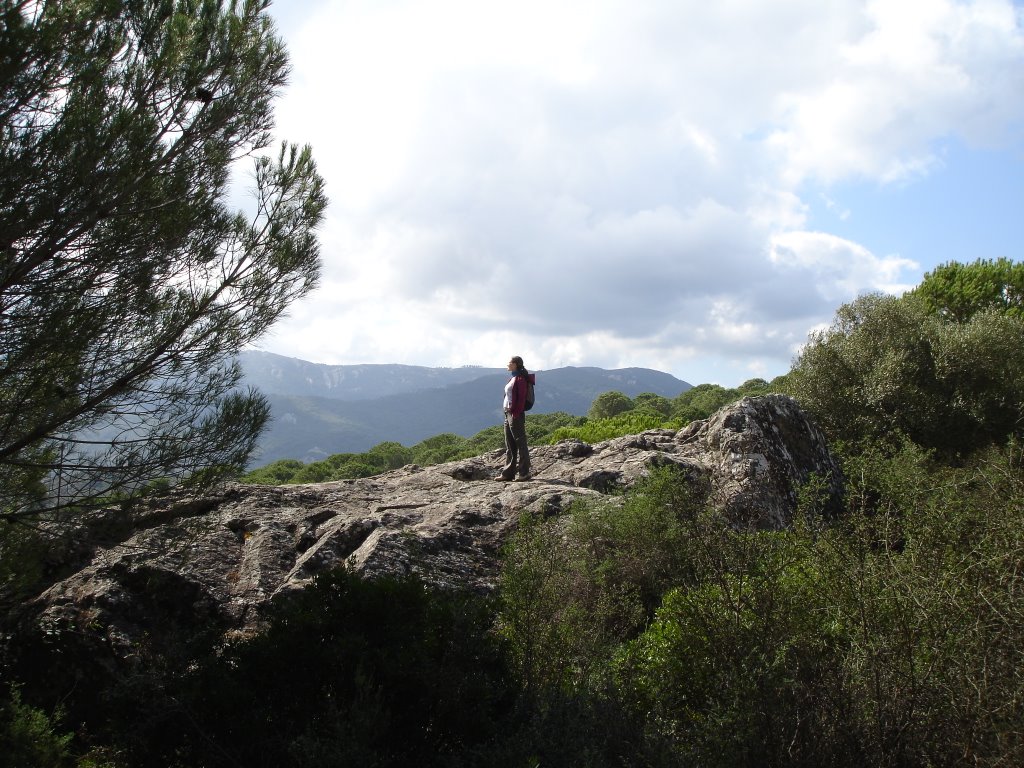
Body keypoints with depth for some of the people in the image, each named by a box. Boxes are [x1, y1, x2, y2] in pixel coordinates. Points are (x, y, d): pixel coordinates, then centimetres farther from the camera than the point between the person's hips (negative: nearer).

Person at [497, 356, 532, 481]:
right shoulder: (513, 378, 16)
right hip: (508, 413, 10)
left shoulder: (520, 378, -11)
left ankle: (524, 473, 1)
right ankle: (508, 473, 16)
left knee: (520, 443, -4)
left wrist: (516, 414, -21)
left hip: (516, 414, -10)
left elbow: (521, 398, -17)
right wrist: (507, 412, 16)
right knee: (509, 445, 12)